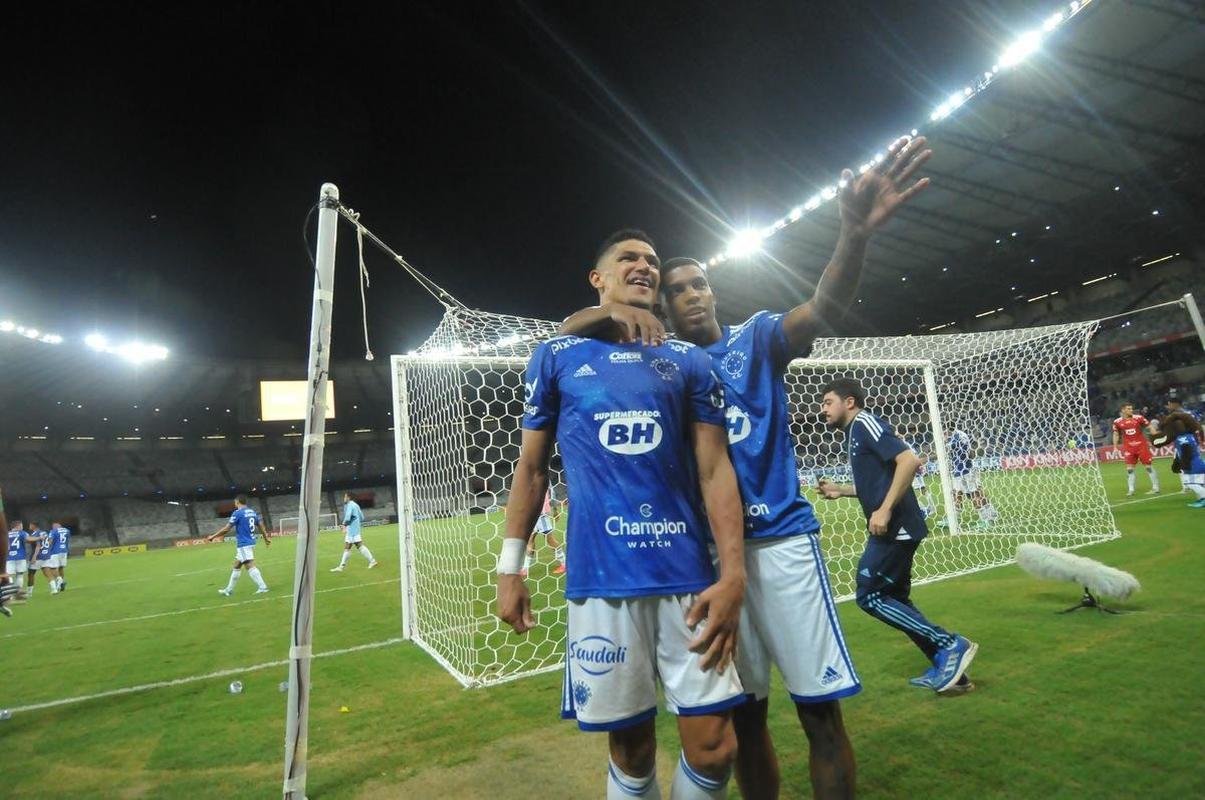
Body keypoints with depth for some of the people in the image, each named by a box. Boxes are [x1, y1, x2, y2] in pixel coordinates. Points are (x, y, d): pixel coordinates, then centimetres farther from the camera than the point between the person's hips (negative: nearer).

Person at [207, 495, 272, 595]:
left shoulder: (238, 513, -11)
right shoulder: (253, 512, 10)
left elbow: (226, 529, -10)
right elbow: (261, 526, 14)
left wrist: (213, 536, 1)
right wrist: (266, 538, 23)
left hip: (243, 544, -9)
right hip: (250, 542, 9)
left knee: (250, 566, -10)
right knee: (236, 566, 19)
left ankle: (263, 587, -15)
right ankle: (229, 590, 28)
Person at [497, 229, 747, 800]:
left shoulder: (690, 362, 8)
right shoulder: (556, 357, 7)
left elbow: (716, 470, 3)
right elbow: (532, 466, 9)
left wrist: (733, 574, -7)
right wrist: (510, 567, 5)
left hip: (689, 576, 2)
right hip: (600, 579, -1)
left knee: (712, 748, 5)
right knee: (630, 744, 11)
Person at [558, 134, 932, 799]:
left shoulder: (755, 338, 6)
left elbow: (823, 309, -14)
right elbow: (570, 328, 6)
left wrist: (854, 234, -33)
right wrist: (616, 311, -16)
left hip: (779, 537, -1)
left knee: (819, 706, 3)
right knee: (744, 711, 13)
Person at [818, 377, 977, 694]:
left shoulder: (866, 423, -11)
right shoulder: (854, 433, 17)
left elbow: (909, 460, -24)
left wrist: (885, 510, -26)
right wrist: (840, 490, 19)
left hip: (896, 527, -10)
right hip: (892, 529, 10)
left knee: (870, 596, -5)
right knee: (895, 598, 16)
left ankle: (950, 645, 1)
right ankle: (946, 664, 25)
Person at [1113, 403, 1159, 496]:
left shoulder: (1138, 418, -4)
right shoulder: (1117, 422, -1)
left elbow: (1149, 427, 1)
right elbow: (1116, 434, 10)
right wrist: (1115, 447, 4)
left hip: (1142, 445, -1)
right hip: (1128, 447, 1)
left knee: (1148, 466, 3)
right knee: (1129, 468, 0)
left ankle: (1155, 487, 13)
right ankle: (1130, 489, 7)